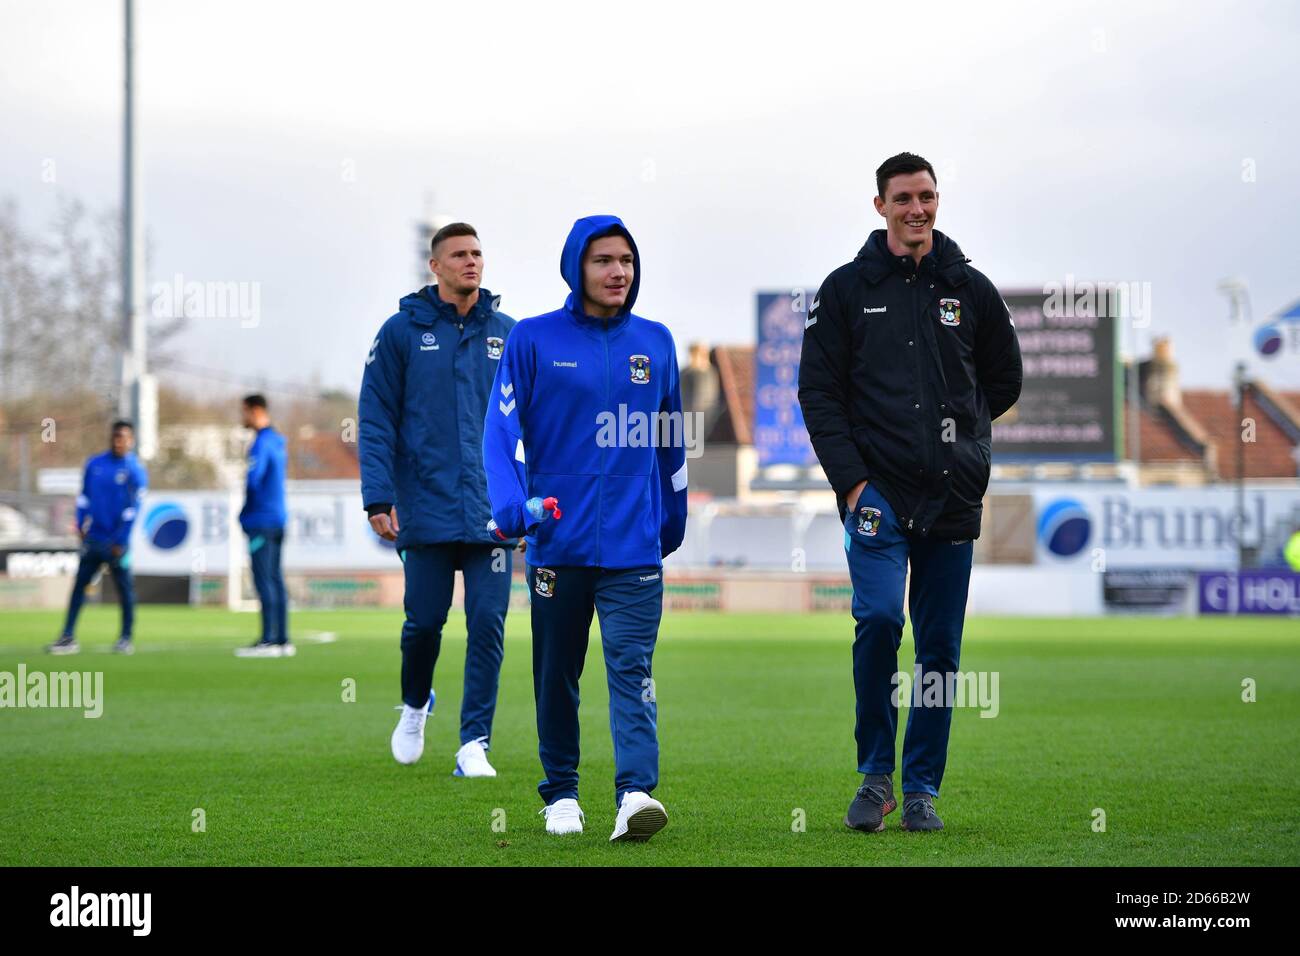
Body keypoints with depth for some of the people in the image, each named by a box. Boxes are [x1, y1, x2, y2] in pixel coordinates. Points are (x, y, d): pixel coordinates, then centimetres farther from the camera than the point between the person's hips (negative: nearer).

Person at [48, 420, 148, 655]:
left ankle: (126, 639, 12)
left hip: (116, 542, -4)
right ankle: (68, 638, 3)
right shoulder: (94, 464, 7)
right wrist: (81, 524, 5)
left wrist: (120, 542, -12)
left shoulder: (135, 470, -6)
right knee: (79, 585, 1)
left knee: (124, 589, 3)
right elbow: (85, 496, 15)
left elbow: (133, 508, -9)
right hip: (92, 539, 4)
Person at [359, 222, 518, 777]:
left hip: (492, 512, 1)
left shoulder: (506, 335, 8)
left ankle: (474, 744, 0)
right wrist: (379, 498, -9)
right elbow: (376, 419, -1)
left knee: (487, 623, -5)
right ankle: (415, 705, 34)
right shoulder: (403, 331, 1)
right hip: (426, 511, -1)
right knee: (424, 621, 5)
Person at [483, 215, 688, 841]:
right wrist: (513, 504, -20)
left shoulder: (655, 342, 9)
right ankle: (560, 794, 21)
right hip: (557, 543, -1)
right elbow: (500, 428, -5)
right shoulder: (533, 340, 0)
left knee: (632, 670, -12)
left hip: (634, 547, 1)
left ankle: (636, 792, -22)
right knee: (557, 676, 9)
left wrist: (673, 520, 21)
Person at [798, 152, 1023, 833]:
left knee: (940, 646, 4)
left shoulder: (971, 289, 10)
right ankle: (875, 775, -3)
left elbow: (1003, 380, 22)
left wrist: (956, 429, 12)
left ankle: (921, 788, 13)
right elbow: (819, 391, 2)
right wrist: (852, 477, -6)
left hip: (953, 495, 3)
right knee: (879, 618, -18)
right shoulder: (847, 289, 5)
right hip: (878, 489, -2)